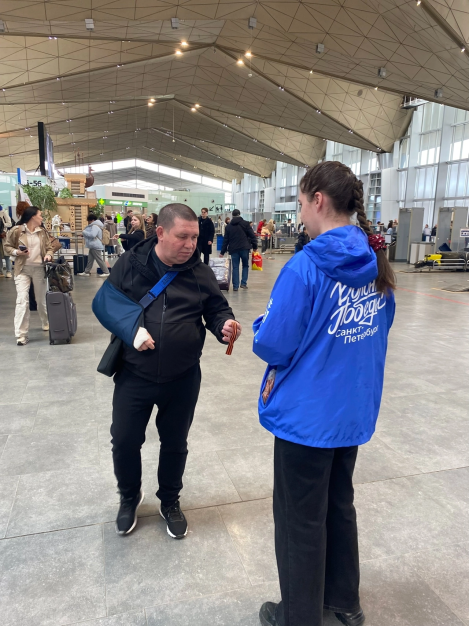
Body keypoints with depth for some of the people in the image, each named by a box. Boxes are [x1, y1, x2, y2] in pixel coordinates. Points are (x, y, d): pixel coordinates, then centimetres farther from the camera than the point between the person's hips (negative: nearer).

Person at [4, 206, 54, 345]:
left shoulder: (42, 231, 7)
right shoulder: (16, 230, -5)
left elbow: (49, 247, 11)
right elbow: (7, 246, 3)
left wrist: (48, 255, -10)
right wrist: (17, 252, -16)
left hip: (39, 268, 4)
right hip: (23, 269, -4)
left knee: (42, 299, 16)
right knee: (22, 300, -10)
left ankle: (47, 323, 38)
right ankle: (21, 334, -8)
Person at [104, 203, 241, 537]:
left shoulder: (200, 272, -2)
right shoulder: (131, 264, -6)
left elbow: (217, 309, 3)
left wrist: (225, 326, -21)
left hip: (183, 378, 1)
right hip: (134, 375, 0)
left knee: (175, 444, 16)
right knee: (124, 440, 10)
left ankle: (170, 502, 42)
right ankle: (130, 497, 41)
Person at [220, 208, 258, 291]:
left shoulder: (229, 226, 10)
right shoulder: (245, 223, 2)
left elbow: (225, 240, 9)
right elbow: (252, 235, -4)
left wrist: (222, 252, 13)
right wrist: (255, 246, 3)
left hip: (233, 249, 2)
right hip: (244, 248, -2)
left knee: (235, 267, 5)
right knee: (245, 265, 13)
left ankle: (235, 286, 2)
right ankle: (243, 283, 6)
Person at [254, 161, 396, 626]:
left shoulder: (306, 266, -23)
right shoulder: (377, 263, 0)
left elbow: (272, 346, -19)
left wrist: (262, 326, 2)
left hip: (307, 414, -7)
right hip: (354, 410, 7)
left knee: (300, 520, 13)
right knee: (340, 503, 25)